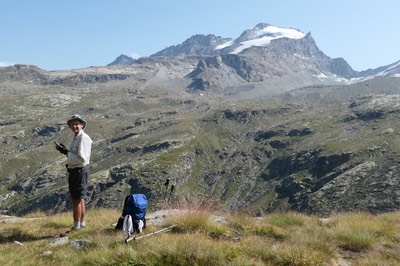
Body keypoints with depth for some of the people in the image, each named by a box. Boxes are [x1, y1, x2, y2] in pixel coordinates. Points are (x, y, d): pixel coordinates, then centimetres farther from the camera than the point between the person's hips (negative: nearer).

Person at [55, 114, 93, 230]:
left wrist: (65, 152, -21)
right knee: (79, 199, 20)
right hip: (75, 171, 10)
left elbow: (81, 158, -26)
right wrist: (64, 150, 4)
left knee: (76, 200, -2)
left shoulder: (83, 138, -19)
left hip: (80, 171, -10)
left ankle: (76, 227, 7)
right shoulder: (77, 138, 12)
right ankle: (82, 223, 33)